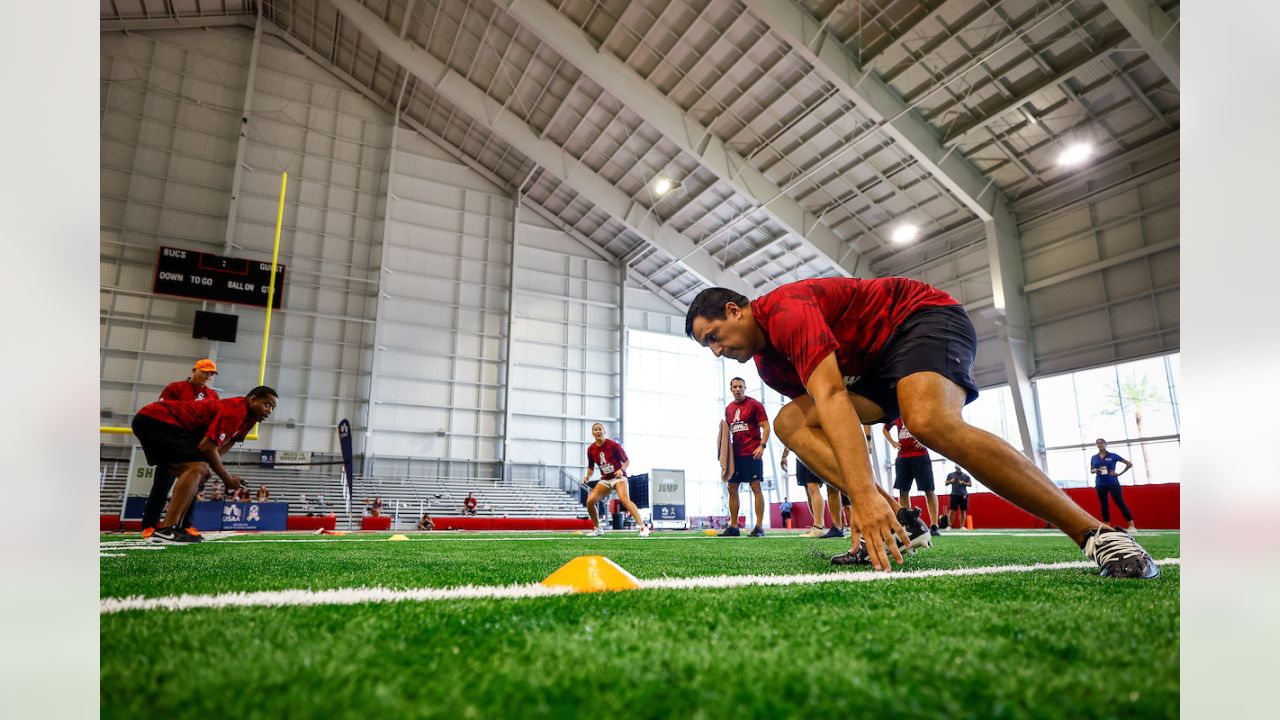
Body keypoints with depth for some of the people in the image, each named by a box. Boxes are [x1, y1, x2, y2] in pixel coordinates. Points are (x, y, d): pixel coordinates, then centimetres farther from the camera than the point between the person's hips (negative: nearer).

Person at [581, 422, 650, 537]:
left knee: (624, 499, -31)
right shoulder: (590, 449, 1)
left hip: (618, 477, -5)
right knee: (590, 501, -10)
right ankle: (598, 529, 13)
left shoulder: (613, 445, -13)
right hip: (604, 480, 5)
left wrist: (622, 470, -25)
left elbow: (627, 461, -5)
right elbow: (591, 468, 14)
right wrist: (587, 477, -5)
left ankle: (643, 527, -35)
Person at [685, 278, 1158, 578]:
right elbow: (817, 408, 9)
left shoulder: (784, 310, -23)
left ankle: (1095, 532, -25)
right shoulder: (766, 362, 7)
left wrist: (864, 495, -46)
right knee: (790, 422, -8)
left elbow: (831, 396, -37)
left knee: (931, 422, -39)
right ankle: (896, 522, -17)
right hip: (879, 361, 9)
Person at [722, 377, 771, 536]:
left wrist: (762, 445, -18)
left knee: (756, 487, -6)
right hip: (735, 454, 6)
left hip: (752, 454, -6)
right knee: (732, 488, 6)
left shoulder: (754, 404, -2)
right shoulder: (728, 408, 15)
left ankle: (759, 527, -3)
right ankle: (733, 527, 13)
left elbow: (766, 427, -7)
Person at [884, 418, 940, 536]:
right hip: (902, 457, 5)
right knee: (903, 491, 3)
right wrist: (893, 443, 14)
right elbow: (884, 428, 29)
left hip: (920, 455, -5)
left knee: (928, 489, -5)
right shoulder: (895, 415, 12)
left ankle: (934, 525, -4)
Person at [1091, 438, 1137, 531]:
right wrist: (1095, 470, -7)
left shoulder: (1113, 455, -1)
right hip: (1100, 484, 3)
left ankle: (1131, 525, -5)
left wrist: (1119, 474, -4)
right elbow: (1091, 470, 17)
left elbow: (1129, 464, 1)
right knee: (1104, 505, 6)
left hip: (1113, 483, -3)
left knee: (1121, 503, -7)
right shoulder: (1094, 458, 8)